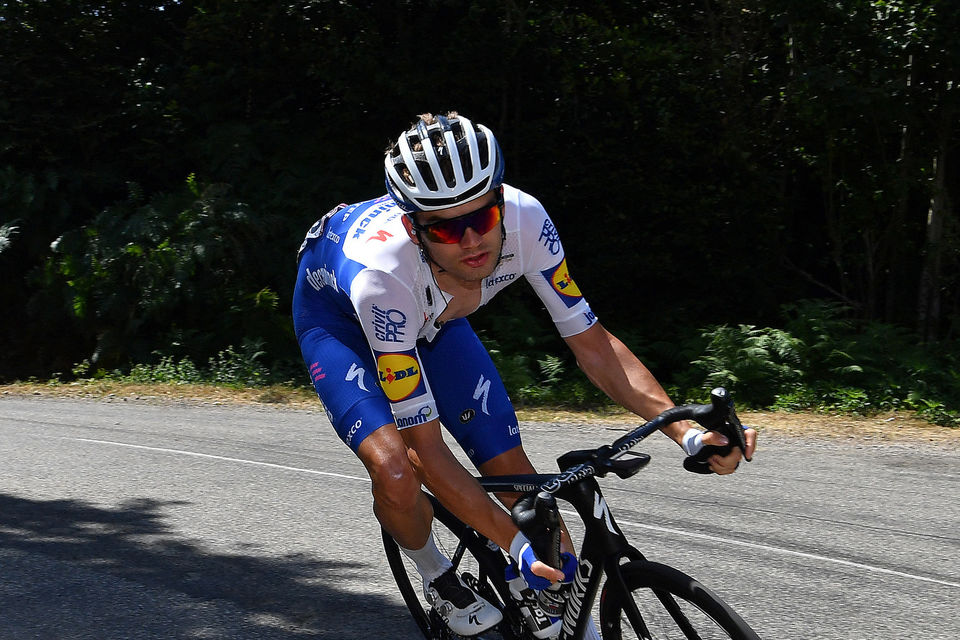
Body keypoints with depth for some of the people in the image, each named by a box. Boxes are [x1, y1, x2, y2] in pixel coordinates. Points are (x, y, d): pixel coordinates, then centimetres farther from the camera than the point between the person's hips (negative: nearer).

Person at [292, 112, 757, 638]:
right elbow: (426, 447, -38)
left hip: (431, 317, 4)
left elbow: (591, 342, -21)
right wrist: (516, 545, -44)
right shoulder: (385, 272, -44)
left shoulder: (523, 219, -33)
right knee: (395, 470, -28)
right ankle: (437, 577, 5)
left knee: (513, 470, -5)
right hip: (337, 312, -4)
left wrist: (686, 432, -34)